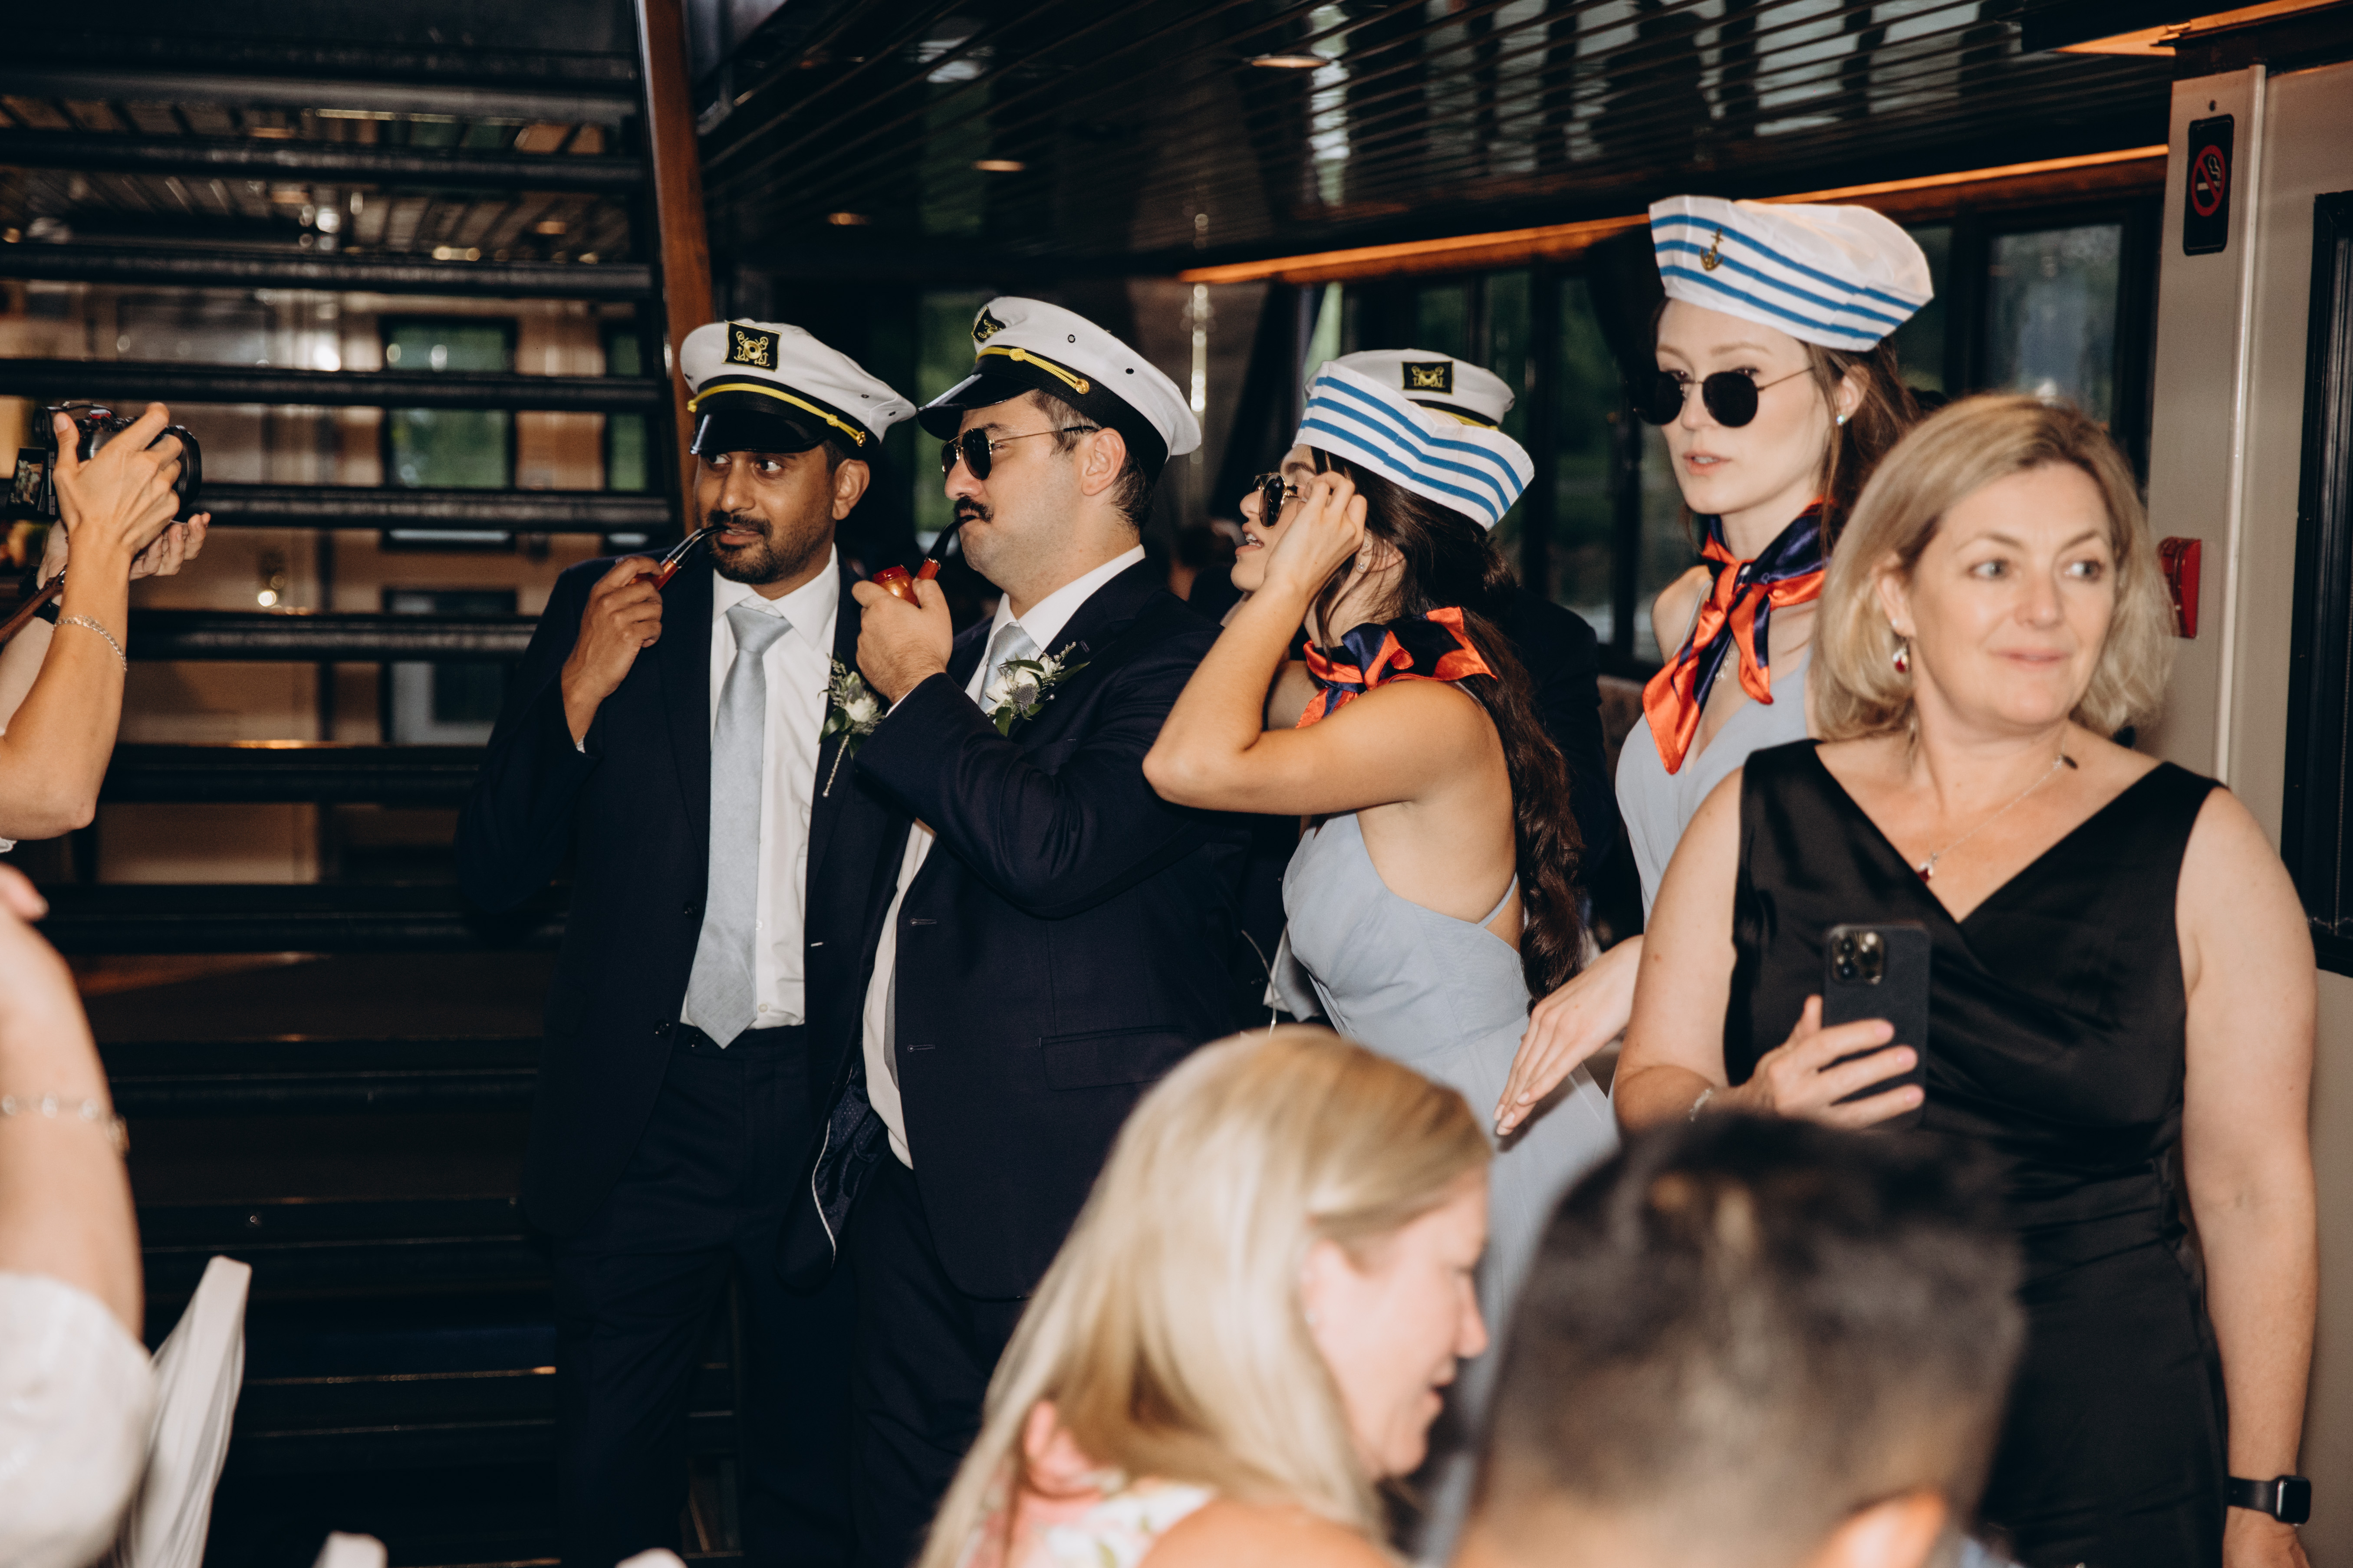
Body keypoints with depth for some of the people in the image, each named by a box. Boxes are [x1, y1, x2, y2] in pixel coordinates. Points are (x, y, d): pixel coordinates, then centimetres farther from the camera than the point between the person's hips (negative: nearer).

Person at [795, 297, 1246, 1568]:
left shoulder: (1177, 663, -12)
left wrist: (920, 691, -13)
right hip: (909, 1182, 9)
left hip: (1073, 1218, -9)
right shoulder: (982, 648, 16)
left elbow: (1057, 851, -29)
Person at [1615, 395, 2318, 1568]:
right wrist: (1750, 1116, -17)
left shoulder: (2198, 847, -2)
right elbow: (1645, 1096, 5)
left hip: (2106, 1465, -1)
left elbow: (2256, 1200, -2)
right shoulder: (1757, 819, 2)